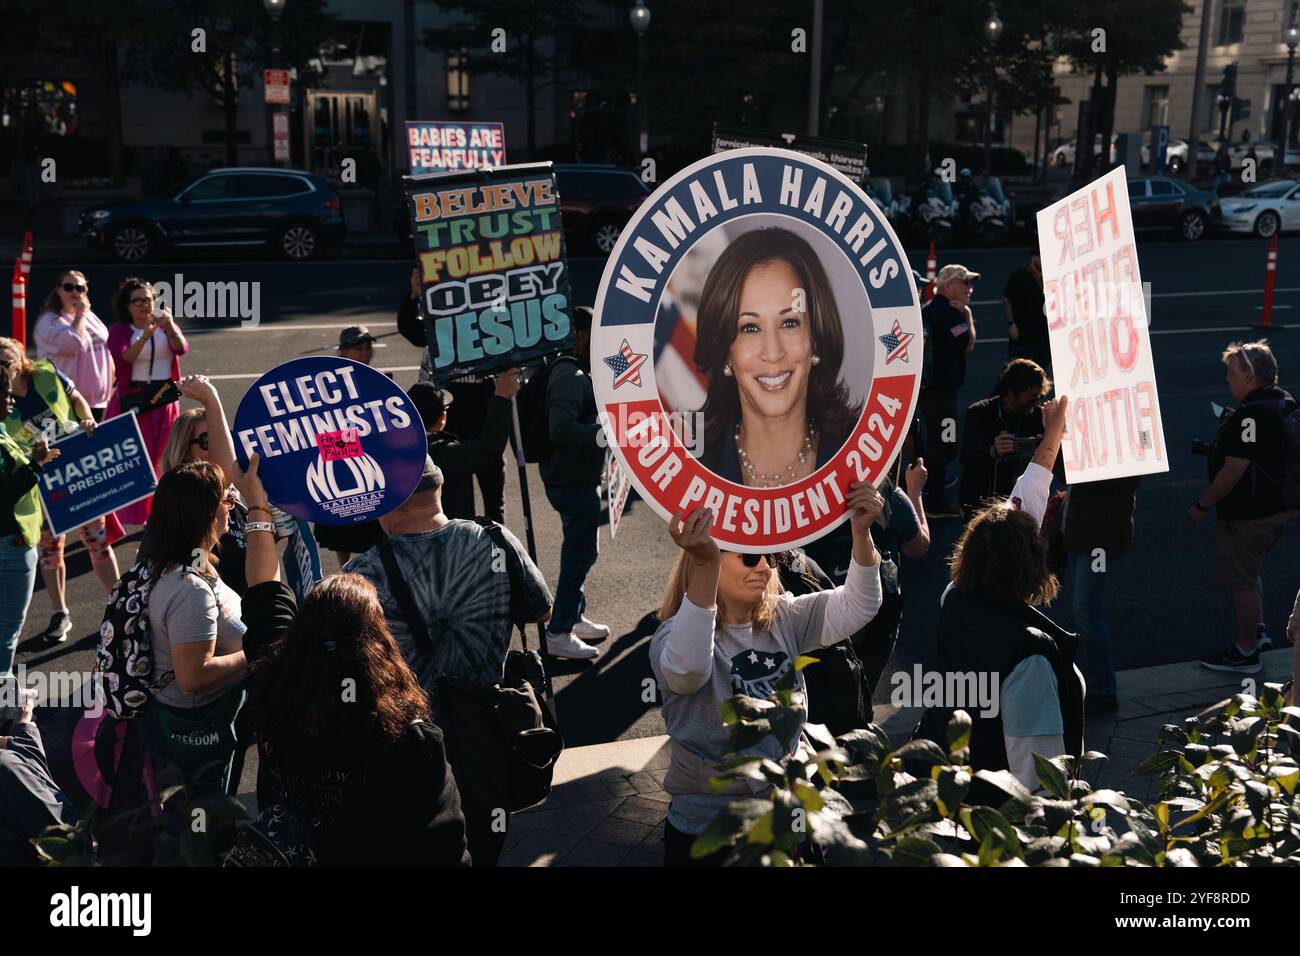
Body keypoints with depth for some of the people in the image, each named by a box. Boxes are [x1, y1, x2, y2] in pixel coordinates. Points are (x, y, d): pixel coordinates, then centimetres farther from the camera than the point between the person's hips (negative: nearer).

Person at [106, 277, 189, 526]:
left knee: (162, 457, 6)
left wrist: (170, 327, -30)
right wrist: (145, 336, -31)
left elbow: (182, 348, -11)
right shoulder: (119, 330, -1)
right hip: (132, 399, -3)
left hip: (164, 400, 3)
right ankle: (132, 515, -3)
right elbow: (122, 359, -18)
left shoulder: (166, 325, 8)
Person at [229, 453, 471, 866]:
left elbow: (267, 597, -7)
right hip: (378, 856, -3)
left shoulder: (274, 698, -22)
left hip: (285, 854, 3)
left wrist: (258, 509, 2)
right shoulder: (411, 739, -35)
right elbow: (444, 848, -28)